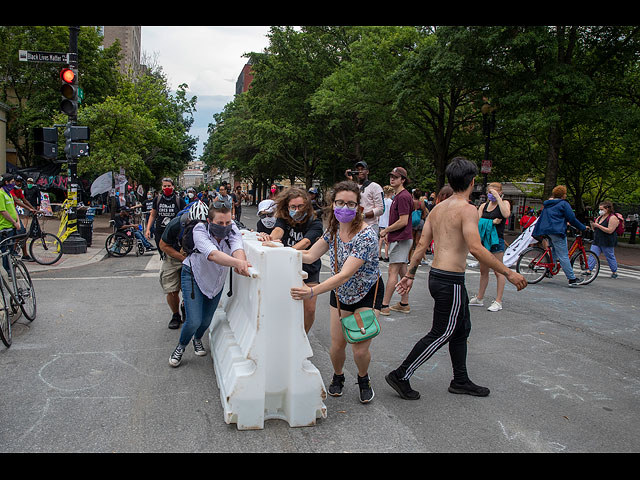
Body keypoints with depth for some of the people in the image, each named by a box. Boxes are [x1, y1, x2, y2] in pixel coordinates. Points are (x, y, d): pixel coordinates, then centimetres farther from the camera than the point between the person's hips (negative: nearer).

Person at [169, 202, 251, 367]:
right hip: (194, 276, -4)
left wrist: (240, 263, -64)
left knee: (207, 320, 13)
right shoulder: (200, 231, -32)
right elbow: (213, 254, -49)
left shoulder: (231, 228, -22)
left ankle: (197, 339, 49)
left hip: (216, 279, 4)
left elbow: (237, 248, -40)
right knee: (194, 321, -11)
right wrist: (237, 263, -67)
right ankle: (181, 347, 22)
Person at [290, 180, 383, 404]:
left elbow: (345, 275, -37)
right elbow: (310, 256, -4)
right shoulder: (334, 228, -9)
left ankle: (363, 379, 27)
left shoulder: (366, 236, -31)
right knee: (337, 345, 3)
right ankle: (338, 377, 35)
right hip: (340, 293, 5)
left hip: (367, 293, -5)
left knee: (360, 349, -6)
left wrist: (312, 292, -47)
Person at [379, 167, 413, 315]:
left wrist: (386, 230, -11)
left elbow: (403, 221, -21)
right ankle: (404, 304, 18)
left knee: (393, 272, -8)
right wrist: (389, 233, 16)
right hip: (400, 238, 10)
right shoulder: (399, 196, 17)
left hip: (400, 239, -10)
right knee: (403, 272, 12)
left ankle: (384, 306, -6)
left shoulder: (403, 196, -15)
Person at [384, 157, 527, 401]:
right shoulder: (467, 209, -15)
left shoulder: (438, 208, 10)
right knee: (440, 334, 2)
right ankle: (400, 376, 8)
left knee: (462, 329, 20)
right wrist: (508, 273, -21)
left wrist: (410, 274, 15)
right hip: (450, 280, -9)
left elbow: (422, 245, 10)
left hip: (437, 275, 9)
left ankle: (461, 381, 32)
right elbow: (476, 248, -26)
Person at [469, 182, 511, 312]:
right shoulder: (484, 206, 12)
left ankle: (498, 301, 4)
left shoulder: (504, 203, 0)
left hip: (497, 240, -5)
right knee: (483, 271, 13)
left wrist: (498, 197, -18)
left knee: (498, 271, -1)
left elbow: (506, 214, -22)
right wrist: (491, 222, -15)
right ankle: (479, 298, 21)